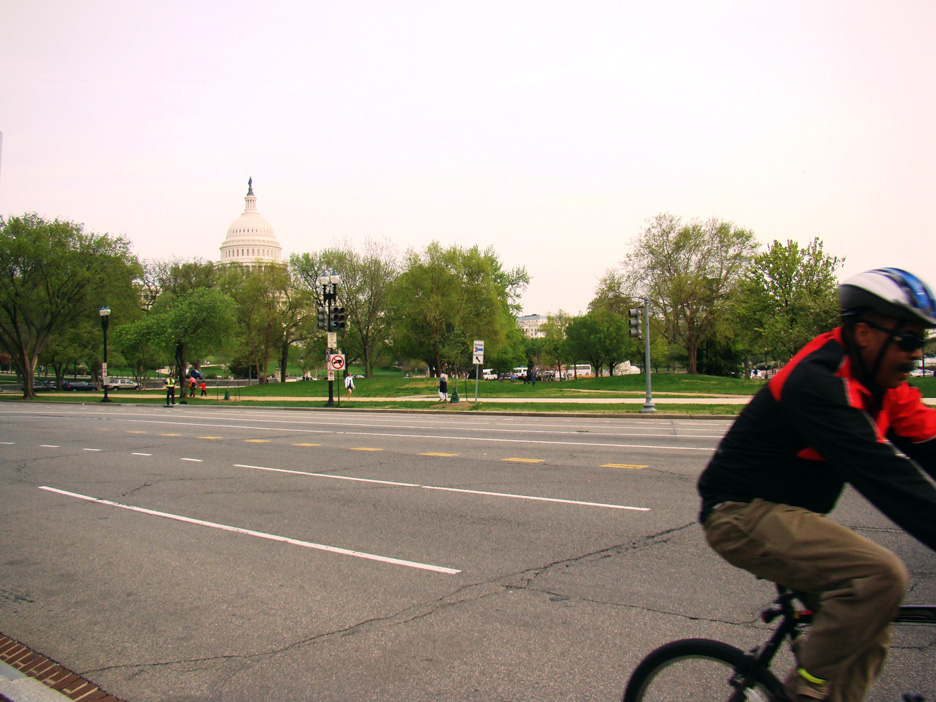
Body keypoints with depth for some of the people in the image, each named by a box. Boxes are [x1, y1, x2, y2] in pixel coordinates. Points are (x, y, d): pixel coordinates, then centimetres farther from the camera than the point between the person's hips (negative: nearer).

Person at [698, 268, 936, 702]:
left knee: (867, 633, 8)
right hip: (744, 513, -10)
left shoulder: (883, 387, 6)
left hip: (786, 513, 10)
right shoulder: (818, 383, -24)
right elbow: (883, 477, -32)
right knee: (880, 575, -25)